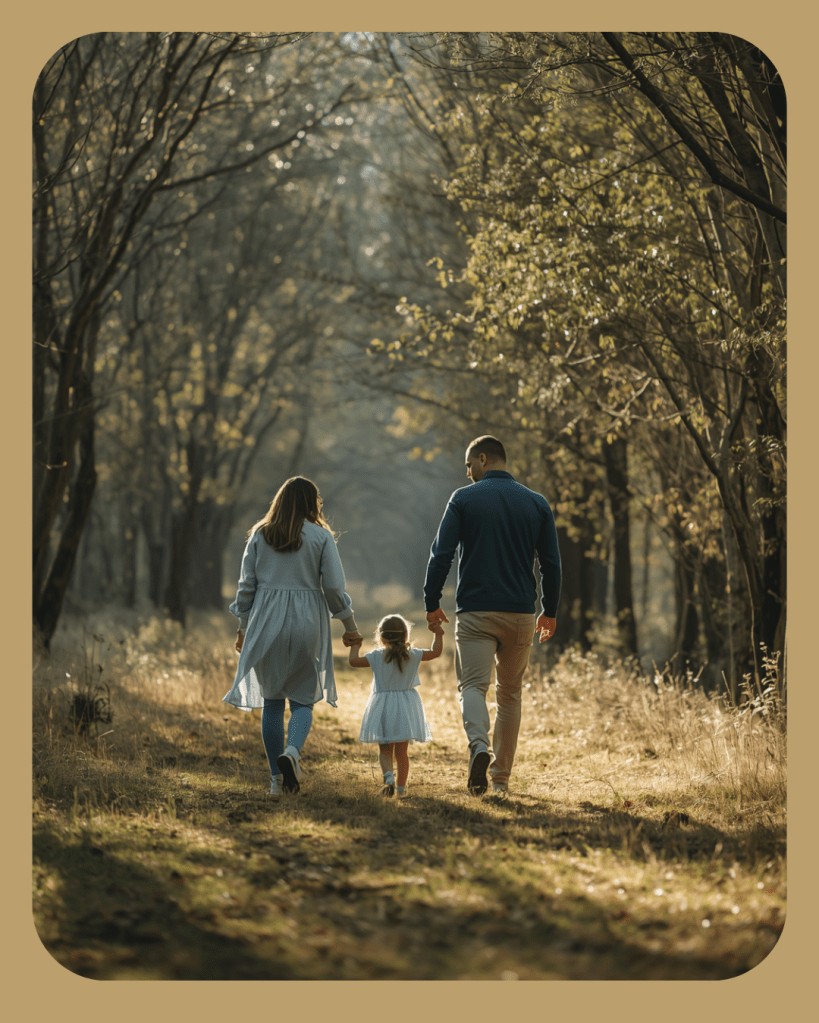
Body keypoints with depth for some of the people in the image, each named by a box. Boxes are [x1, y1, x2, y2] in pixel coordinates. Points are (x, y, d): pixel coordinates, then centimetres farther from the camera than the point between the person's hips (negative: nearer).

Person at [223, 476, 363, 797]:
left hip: (267, 623, 2)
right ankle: (292, 751, -21)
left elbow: (247, 584, 6)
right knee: (303, 698, 8)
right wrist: (349, 626, 8)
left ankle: (277, 778, 8)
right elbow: (334, 586, -3)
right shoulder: (321, 536, -1)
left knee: (272, 700, 9)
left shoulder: (260, 535, 5)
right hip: (307, 624, -2)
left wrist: (243, 626, 16)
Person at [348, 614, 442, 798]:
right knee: (401, 750, 11)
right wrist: (438, 635, 19)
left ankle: (389, 776, -21)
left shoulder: (377, 656, -6)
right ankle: (401, 787, 11)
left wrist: (355, 646, 11)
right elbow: (436, 652, 3)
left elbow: (353, 661, -8)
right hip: (406, 707, 1)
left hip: (382, 707, -1)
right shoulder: (412, 655, -3)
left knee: (384, 750, 5)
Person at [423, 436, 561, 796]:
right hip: (521, 614, 3)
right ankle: (501, 777, 14)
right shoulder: (537, 503, 7)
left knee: (473, 685, -5)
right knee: (509, 694, 13)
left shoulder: (463, 499, -1)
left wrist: (432, 603, 3)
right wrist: (549, 611, 17)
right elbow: (551, 563, 7)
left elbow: (441, 554, -6)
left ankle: (478, 745, -34)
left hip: (475, 611, -3)